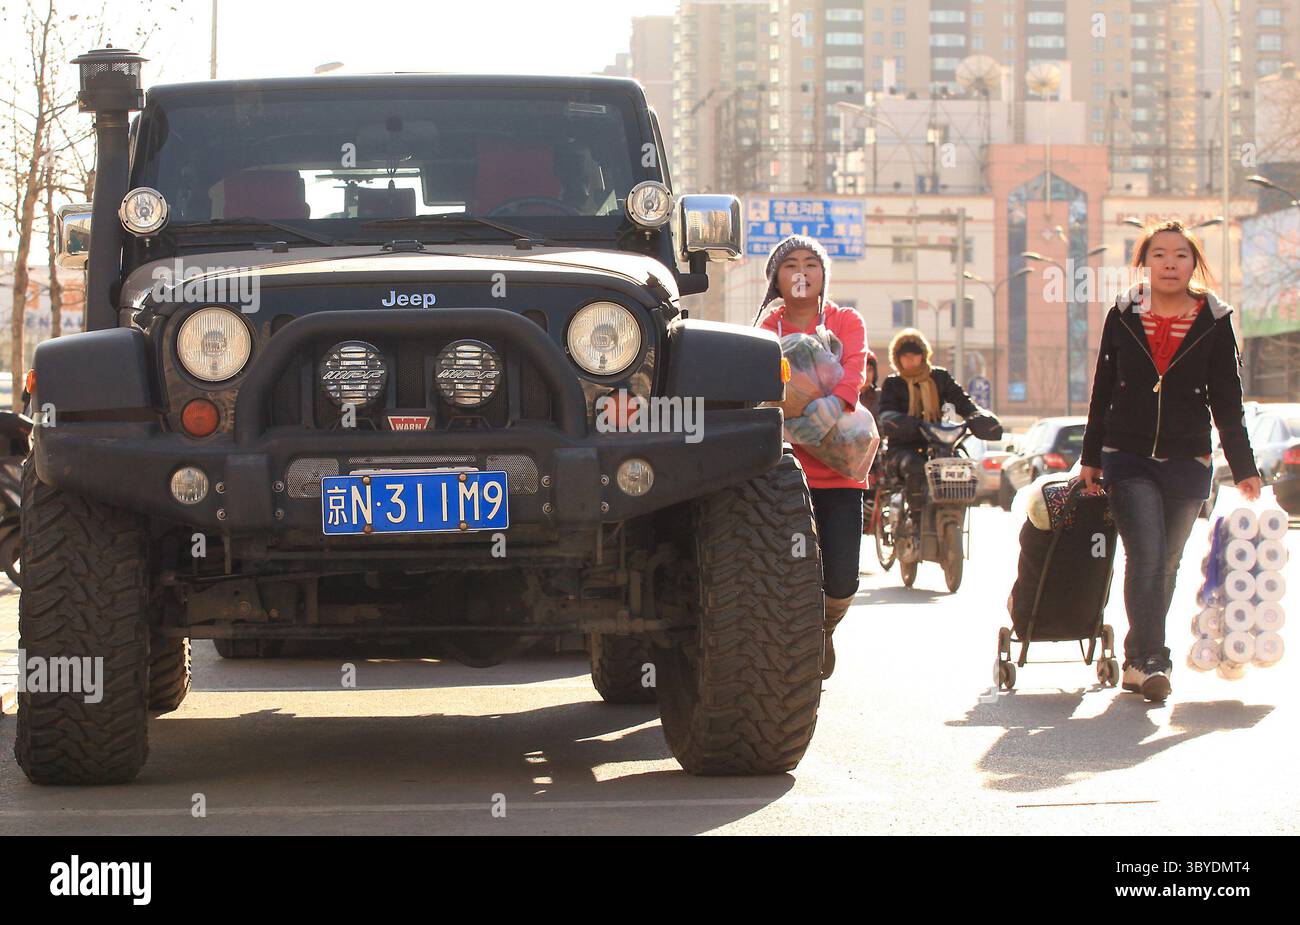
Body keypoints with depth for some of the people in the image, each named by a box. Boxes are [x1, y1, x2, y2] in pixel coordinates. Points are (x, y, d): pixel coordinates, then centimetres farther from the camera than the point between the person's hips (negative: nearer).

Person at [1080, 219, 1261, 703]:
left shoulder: (1214, 322, 1)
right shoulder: (1123, 317, 2)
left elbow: (1228, 403, 3)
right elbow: (1102, 391, 9)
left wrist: (1244, 469, 1)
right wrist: (1090, 458, 10)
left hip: (1187, 464, 1)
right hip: (1128, 460, -1)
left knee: (1166, 565, 7)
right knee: (1146, 556, -16)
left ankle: (1138, 661, 21)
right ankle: (1151, 661, -16)